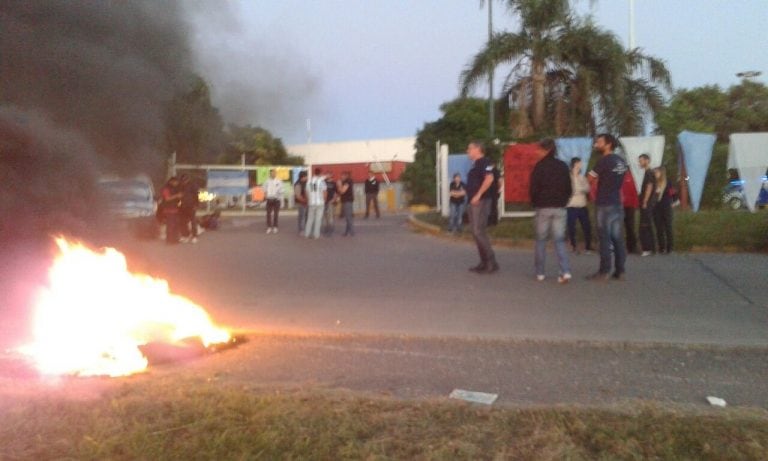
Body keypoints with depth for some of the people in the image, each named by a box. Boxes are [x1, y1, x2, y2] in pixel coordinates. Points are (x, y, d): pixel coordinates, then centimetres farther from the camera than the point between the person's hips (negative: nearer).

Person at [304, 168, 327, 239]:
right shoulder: (321, 182, -7)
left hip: (311, 203, 4)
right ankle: (316, 234, 0)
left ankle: (307, 234, 12)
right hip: (320, 203, -4)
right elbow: (325, 193, -7)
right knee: (318, 219, 1)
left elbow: (307, 194, 8)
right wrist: (324, 200, 10)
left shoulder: (309, 182, 5)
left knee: (310, 218, 12)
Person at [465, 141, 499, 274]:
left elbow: (489, 178, -25)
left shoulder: (484, 162, -11)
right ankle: (484, 263, 15)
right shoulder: (476, 164, 19)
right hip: (474, 202, 10)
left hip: (481, 202, -10)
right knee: (477, 232, 10)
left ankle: (492, 263, -9)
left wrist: (478, 195, -25)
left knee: (479, 232, -13)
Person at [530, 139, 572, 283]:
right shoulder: (563, 166, 6)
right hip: (559, 208, 3)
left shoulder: (540, 166, -7)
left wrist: (534, 203, 7)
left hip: (543, 207, -3)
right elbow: (569, 189, 9)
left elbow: (534, 188, -7)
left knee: (541, 240, 8)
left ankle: (539, 272, 11)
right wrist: (563, 202, 16)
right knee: (559, 240, 5)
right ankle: (565, 271, -9)